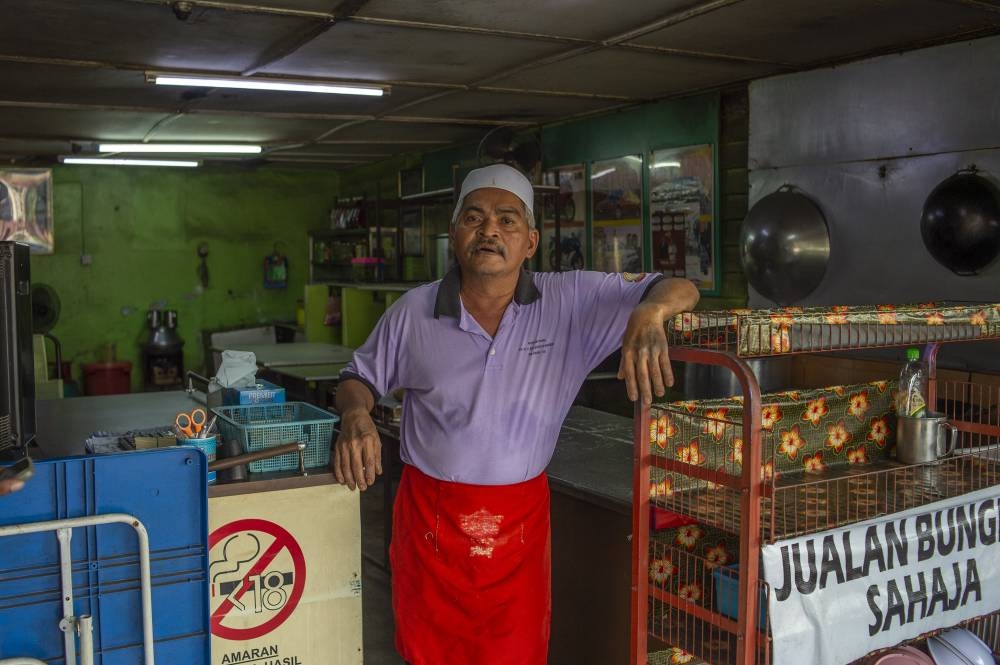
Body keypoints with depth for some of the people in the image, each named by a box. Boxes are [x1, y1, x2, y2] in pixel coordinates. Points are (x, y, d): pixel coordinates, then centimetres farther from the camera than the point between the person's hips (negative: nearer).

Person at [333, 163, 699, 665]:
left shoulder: (572, 302, -7)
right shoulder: (413, 312, -2)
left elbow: (679, 290, -6)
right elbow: (360, 377, 11)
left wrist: (649, 313, -30)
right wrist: (355, 416, -11)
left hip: (519, 520, 0)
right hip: (429, 514, 1)